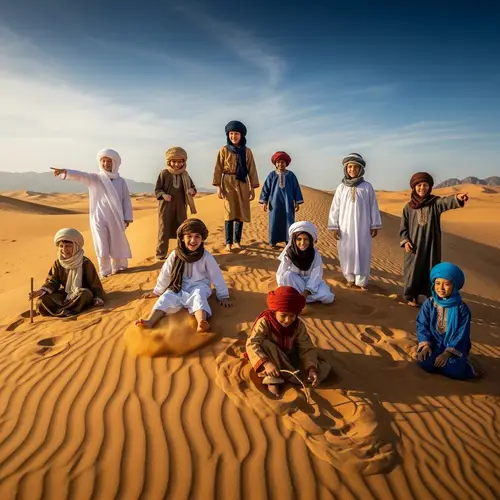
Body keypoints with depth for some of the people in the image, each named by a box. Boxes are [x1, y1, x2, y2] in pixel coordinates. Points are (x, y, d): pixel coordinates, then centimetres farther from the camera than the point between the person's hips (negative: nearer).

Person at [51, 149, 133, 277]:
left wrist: (127, 217, 0)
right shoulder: (95, 178, 0)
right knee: (102, 246, 1)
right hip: (99, 218, -1)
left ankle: (117, 267, 29)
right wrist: (65, 172, -37)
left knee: (117, 244, 10)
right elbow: (80, 176, -18)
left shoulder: (120, 181, 4)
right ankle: (105, 271, 13)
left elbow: (126, 200, 5)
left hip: (116, 219, 1)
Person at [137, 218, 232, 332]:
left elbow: (216, 276, -4)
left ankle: (201, 323, -62)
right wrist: (157, 292, 16)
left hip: (199, 287, -3)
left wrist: (223, 296, -1)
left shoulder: (206, 256, -11)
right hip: (179, 287, 3)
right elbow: (165, 274, 7)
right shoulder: (175, 255, -5)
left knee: (198, 297, -34)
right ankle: (150, 321, -42)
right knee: (166, 297, -22)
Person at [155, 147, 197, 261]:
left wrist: (192, 191, -13)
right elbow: (157, 189, -3)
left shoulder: (185, 175, 4)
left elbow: (192, 187, 10)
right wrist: (163, 195, -22)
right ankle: (160, 255, 13)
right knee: (164, 230, 3)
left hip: (180, 207, 4)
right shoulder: (164, 173, -6)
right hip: (166, 207, -3)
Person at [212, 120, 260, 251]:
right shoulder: (224, 150, 2)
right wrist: (218, 186, -8)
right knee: (230, 213, -6)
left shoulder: (247, 151, 6)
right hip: (228, 184, -2)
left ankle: (237, 241, 15)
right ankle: (228, 242, 1)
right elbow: (218, 169, 0)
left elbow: (252, 170, 6)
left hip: (243, 184, 2)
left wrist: (253, 188, 0)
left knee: (241, 213, 3)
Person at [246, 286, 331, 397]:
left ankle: (283, 375, -11)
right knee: (265, 345, -36)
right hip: (272, 358, -3)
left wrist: (311, 369, -35)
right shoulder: (264, 322, -26)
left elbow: (306, 349, -17)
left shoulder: (299, 325, -16)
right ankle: (273, 379, -23)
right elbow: (251, 343, -35)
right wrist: (266, 363, -49)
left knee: (324, 369, -14)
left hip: (291, 358, 4)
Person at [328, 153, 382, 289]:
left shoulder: (367, 187, -1)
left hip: (362, 227, -1)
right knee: (347, 254, 7)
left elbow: (373, 207, 3)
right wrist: (334, 227, -2)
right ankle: (350, 278, 25)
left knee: (362, 254, 3)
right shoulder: (341, 188, 0)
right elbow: (335, 208, 2)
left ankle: (362, 280, 15)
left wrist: (375, 226, 2)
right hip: (345, 228, 1)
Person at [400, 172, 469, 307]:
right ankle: (412, 296, 21)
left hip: (431, 245, 0)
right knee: (413, 270, 6)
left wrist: (458, 198, -47)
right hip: (414, 246, 0)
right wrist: (405, 241, -9)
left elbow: (447, 201, -25)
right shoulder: (409, 207, 1)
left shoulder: (435, 202, -2)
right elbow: (403, 227, 6)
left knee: (431, 271, 5)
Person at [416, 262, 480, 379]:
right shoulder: (429, 303, -3)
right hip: (433, 344, 2)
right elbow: (422, 325, -2)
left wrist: (447, 353, -19)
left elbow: (462, 335, -11)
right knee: (425, 363, -27)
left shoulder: (461, 308, -9)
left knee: (454, 370, -28)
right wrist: (425, 345, -16)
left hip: (454, 347, -1)